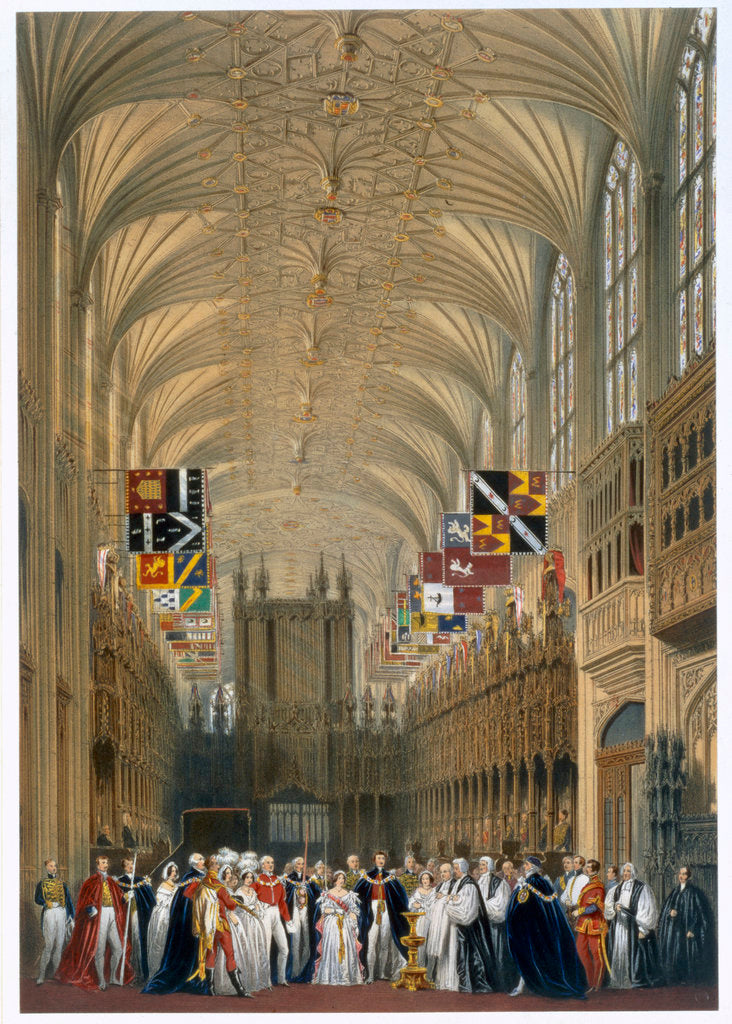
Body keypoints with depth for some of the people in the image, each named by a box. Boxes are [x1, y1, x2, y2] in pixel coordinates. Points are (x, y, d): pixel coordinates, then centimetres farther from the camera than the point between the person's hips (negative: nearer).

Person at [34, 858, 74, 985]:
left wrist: (71, 917, 9)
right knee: (48, 944, -13)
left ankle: (55, 973, 7)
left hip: (62, 913, 4)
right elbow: (37, 899, 2)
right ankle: (41, 975, -13)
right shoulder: (42, 884, 9)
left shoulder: (62, 884, 16)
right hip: (49, 913, -4)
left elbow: (68, 900, 15)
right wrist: (47, 903, -16)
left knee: (59, 944, 1)